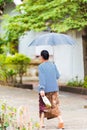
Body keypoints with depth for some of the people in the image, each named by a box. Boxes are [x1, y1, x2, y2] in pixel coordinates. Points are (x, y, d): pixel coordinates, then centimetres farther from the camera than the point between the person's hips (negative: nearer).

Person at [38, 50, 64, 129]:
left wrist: (41, 89, -24)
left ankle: (41, 122, 8)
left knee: (43, 106, 11)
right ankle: (60, 120, -11)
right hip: (54, 89, 3)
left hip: (45, 90, -3)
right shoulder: (53, 65, 6)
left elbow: (41, 78, -17)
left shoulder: (41, 67, -7)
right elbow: (57, 76, 11)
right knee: (55, 106, 4)